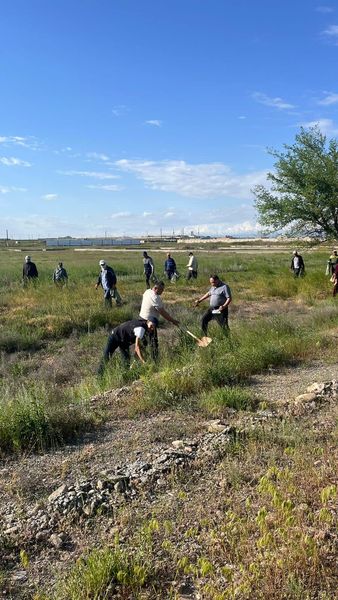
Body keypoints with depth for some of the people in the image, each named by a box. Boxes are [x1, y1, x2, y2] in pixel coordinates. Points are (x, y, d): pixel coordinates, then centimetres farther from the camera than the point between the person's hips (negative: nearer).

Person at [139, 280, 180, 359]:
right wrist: (173, 321, -13)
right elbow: (163, 313, -21)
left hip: (142, 317, 10)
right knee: (154, 341, -1)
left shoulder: (147, 291, 4)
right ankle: (154, 359, 3)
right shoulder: (155, 298, -24)